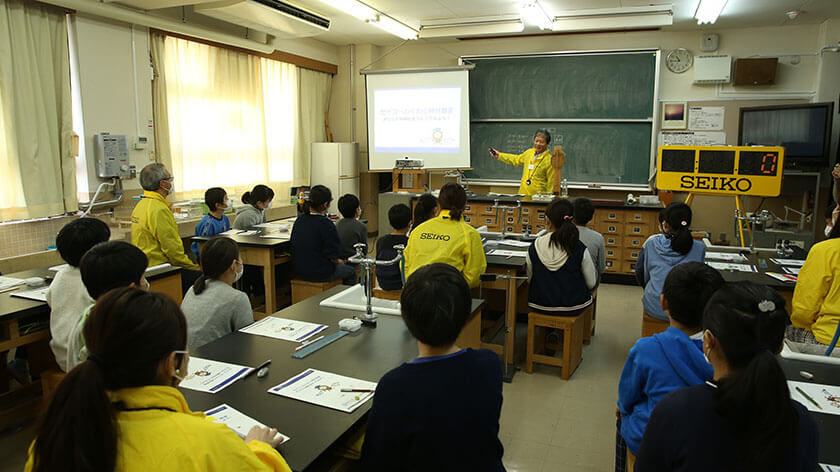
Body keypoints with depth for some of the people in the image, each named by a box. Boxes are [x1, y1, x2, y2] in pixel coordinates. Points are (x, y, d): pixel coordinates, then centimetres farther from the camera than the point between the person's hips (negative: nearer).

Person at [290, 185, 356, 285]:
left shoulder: (299, 220, -3)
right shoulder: (326, 224, -24)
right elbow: (332, 256, -21)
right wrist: (339, 261, 4)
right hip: (320, 274, -7)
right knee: (351, 271, 19)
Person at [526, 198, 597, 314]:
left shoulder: (534, 248, -16)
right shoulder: (580, 249, -19)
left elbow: (530, 280, -2)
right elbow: (591, 283, -7)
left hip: (540, 305, 1)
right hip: (573, 308, -1)